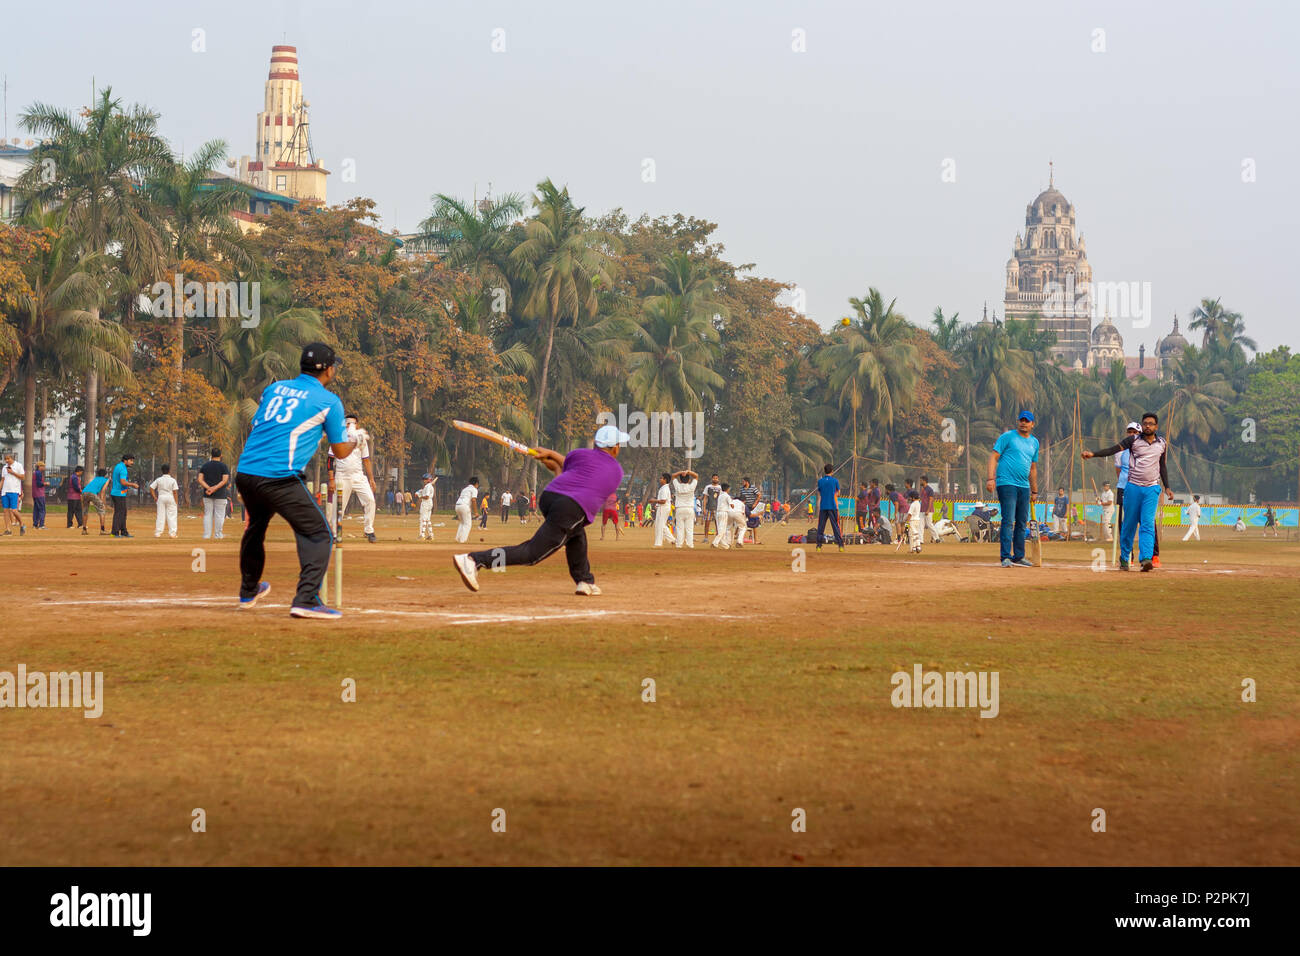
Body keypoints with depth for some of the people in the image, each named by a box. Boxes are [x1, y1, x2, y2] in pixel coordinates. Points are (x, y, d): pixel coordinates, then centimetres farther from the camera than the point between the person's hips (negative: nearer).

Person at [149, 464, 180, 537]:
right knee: (171, 516, 3)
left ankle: (158, 533, 3)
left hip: (161, 498, 2)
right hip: (170, 498, -2)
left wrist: (154, 497, 4)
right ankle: (172, 533, 0)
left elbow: (151, 488, -2)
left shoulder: (158, 479, 0)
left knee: (160, 516, 5)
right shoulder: (172, 480, -5)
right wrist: (176, 502, -1)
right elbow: (174, 492, -6)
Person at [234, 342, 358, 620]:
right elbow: (341, 451, 8)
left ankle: (248, 592, 43)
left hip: (245, 472, 7)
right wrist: (353, 440, 30)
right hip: (280, 478, -7)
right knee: (318, 533, -1)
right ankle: (306, 600, -16)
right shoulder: (329, 401, 3)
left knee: (255, 527, 29)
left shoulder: (273, 388, 19)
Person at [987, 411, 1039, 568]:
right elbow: (994, 456, -6)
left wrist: (1034, 490, 23)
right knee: (1008, 521, -13)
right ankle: (1006, 557, -16)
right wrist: (991, 478, -18)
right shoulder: (1007, 437, -1)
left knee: (1022, 523, 9)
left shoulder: (1034, 442, 17)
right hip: (1006, 483, -6)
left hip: (1024, 486, 7)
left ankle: (1019, 557, 17)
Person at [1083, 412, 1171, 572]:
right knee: (1129, 524, 4)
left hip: (1152, 489, 1)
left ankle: (1146, 558, -20)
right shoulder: (1133, 440, 0)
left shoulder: (1162, 444, 9)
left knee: (1148, 524, -11)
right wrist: (1093, 454, -22)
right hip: (1133, 487, -1)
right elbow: (1113, 449, -10)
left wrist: (1167, 487, 15)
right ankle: (1124, 558, 16)